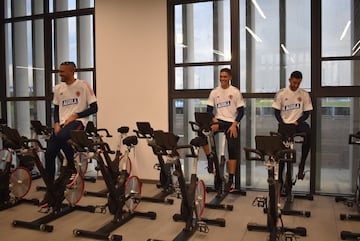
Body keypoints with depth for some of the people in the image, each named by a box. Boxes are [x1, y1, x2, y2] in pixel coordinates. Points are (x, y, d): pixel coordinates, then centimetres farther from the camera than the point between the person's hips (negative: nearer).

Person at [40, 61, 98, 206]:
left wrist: (75, 115, -13)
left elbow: (94, 108, -4)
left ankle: (72, 167, -11)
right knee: (49, 154, -5)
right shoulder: (58, 88, 13)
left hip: (77, 121, -6)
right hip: (62, 123, 6)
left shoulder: (83, 86, -3)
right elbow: (56, 109, 19)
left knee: (61, 137, -37)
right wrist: (56, 123, 1)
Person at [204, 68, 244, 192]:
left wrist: (234, 125, -14)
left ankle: (231, 179, 8)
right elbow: (209, 109, 3)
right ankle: (210, 157, -4)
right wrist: (214, 121, -14)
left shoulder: (235, 92, -1)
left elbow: (241, 111, -2)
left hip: (231, 123, -2)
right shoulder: (214, 92, 5)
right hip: (218, 121, 2)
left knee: (233, 151, -3)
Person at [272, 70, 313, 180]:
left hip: (298, 123, 0)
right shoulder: (281, 93, 0)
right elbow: (277, 112, 2)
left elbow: (306, 113, 3)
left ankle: (301, 165, -23)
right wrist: (283, 124, -12)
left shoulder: (304, 94, 3)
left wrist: (297, 122, -14)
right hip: (284, 124, 0)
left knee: (308, 133, -32)